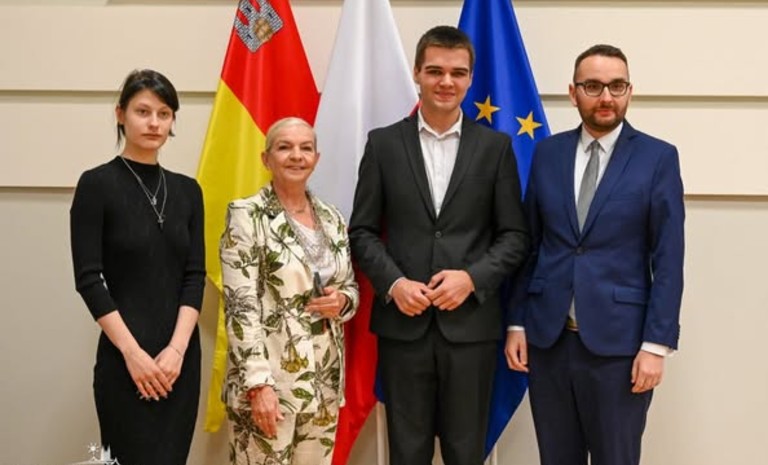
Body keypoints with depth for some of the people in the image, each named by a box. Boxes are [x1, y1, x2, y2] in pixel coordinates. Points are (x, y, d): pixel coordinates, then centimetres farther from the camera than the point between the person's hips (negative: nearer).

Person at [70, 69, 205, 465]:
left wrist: (177, 348, -9)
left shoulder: (187, 190, 8)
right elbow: (88, 278, -8)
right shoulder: (97, 184, -4)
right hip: (125, 359, -4)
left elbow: (195, 275, 4)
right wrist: (133, 352, -14)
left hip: (181, 357, 4)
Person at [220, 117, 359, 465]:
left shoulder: (332, 219, 10)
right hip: (268, 379, -5)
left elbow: (350, 287, 19)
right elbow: (240, 306, -13)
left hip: (324, 380, 6)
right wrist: (258, 382, -19)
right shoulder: (247, 216, -7)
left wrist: (342, 301, -5)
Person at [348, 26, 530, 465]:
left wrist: (472, 278, -12)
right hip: (403, 323, 0)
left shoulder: (495, 146, 4)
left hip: (471, 323, 0)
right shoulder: (384, 143, 4)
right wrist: (393, 283, -11)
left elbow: (515, 235, 3)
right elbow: (363, 230, 4)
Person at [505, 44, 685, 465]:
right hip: (547, 337, 3)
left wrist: (656, 344, -10)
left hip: (618, 340, -3)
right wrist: (516, 322, 5)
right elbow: (529, 245, 9)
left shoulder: (658, 158, -3)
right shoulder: (547, 153, 7)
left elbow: (667, 260, -5)